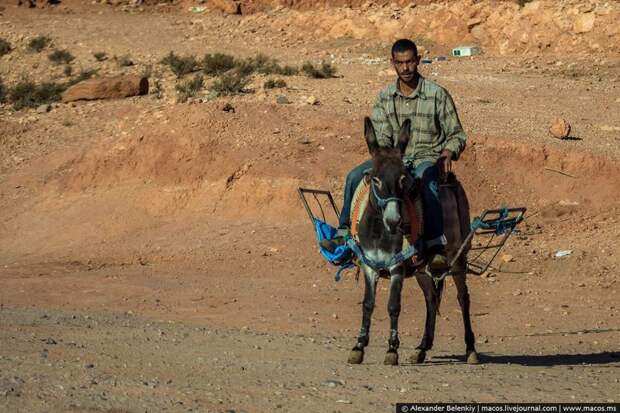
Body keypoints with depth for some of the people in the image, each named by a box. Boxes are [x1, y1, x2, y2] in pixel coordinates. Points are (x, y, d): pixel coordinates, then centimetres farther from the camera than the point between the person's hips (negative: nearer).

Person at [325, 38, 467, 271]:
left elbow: (457, 135, 3)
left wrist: (448, 154, -18)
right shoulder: (385, 97, 9)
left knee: (425, 182, -39)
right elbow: (381, 135, 3)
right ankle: (344, 234, -10)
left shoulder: (437, 95, -1)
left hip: (428, 157, -4)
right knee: (355, 177, -18)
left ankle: (436, 247, -46)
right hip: (395, 157, 4)